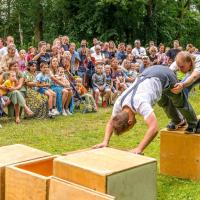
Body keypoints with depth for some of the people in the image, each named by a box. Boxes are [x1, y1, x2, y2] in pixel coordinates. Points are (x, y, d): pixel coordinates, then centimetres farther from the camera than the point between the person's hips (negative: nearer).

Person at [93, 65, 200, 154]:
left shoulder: (140, 104, -44)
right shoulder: (119, 103, -21)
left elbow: (153, 128, -54)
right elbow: (110, 123, -6)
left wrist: (139, 149, -57)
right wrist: (105, 141, -22)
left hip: (164, 75, -6)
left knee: (179, 102, 15)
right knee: (164, 103, 27)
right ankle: (177, 120, 53)